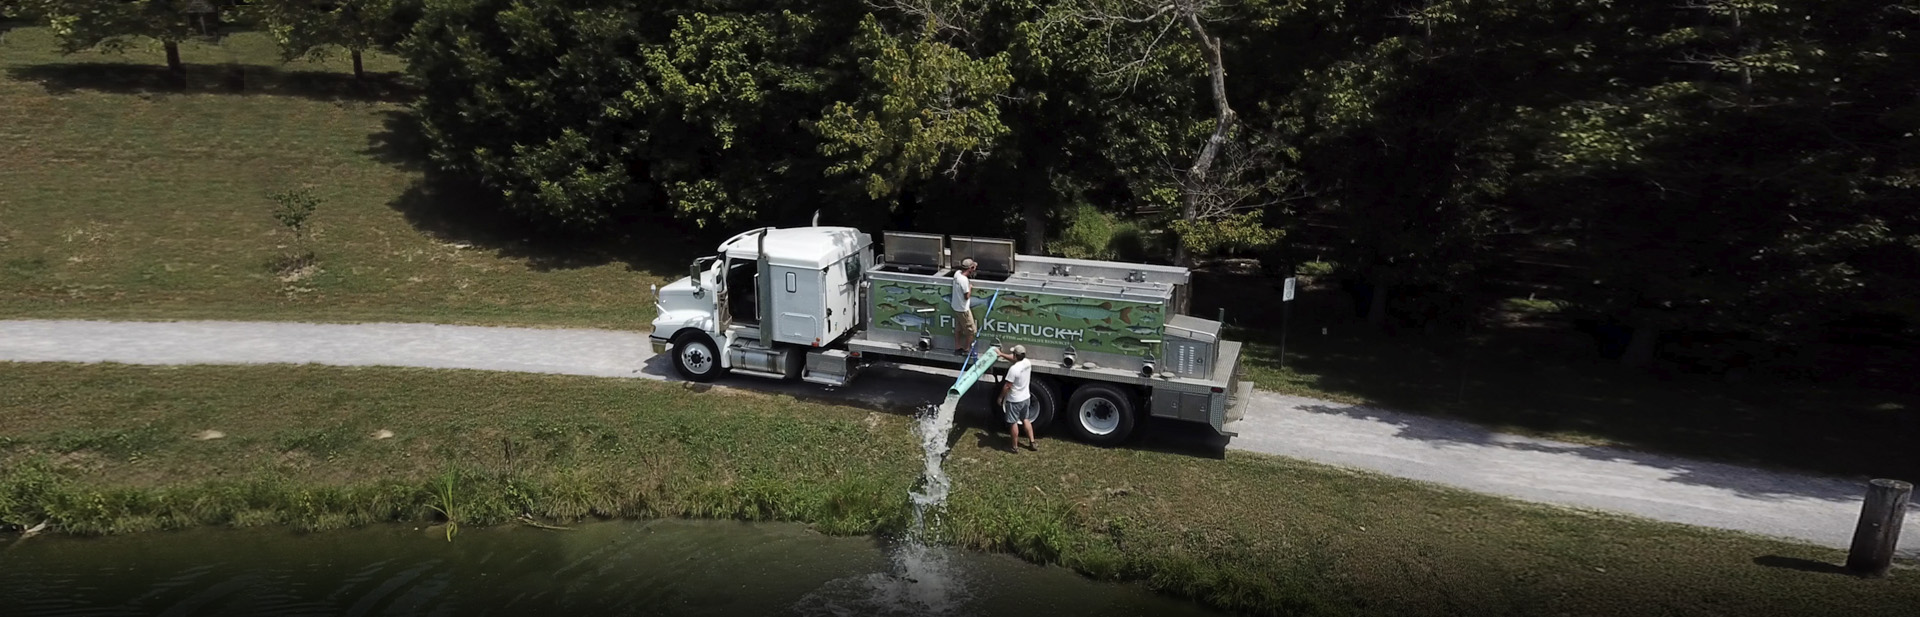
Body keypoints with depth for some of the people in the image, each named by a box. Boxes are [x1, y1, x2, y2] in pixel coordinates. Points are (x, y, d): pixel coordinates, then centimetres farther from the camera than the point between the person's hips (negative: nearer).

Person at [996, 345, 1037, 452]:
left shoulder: (1013, 369, -27)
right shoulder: (1027, 363, -5)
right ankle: (1032, 443, 26)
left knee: (1014, 423, 7)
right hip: (1026, 398, 7)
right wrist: (1001, 353, 23)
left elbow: (1007, 386, -22)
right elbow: (1015, 360, 16)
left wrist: (1000, 397, -7)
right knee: (1026, 420, 21)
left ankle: (1015, 446, 18)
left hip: (1014, 401, -7)